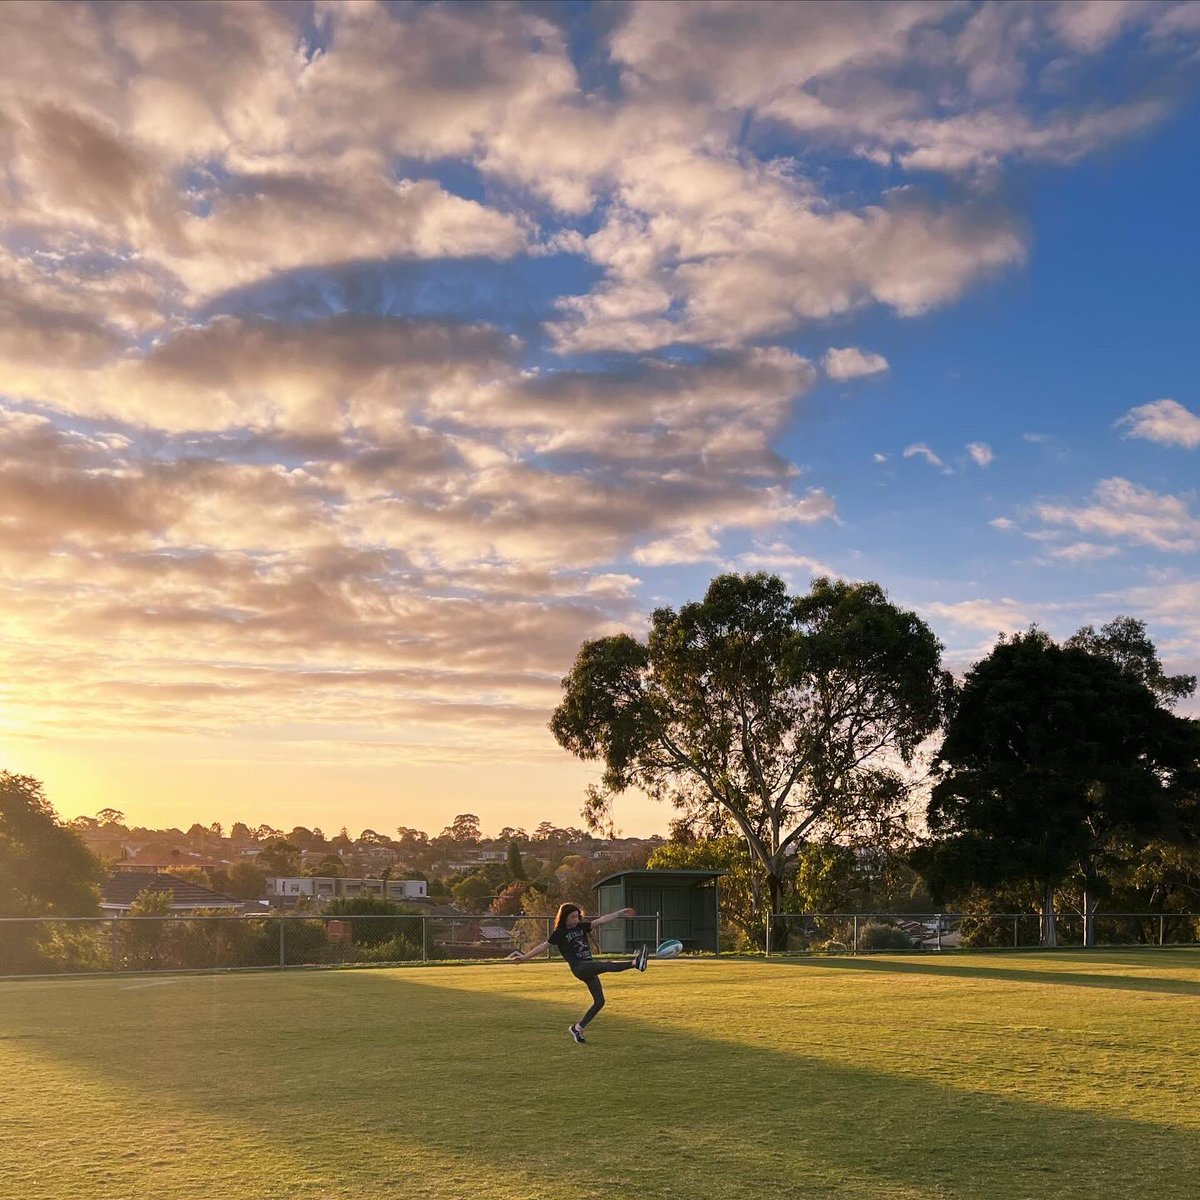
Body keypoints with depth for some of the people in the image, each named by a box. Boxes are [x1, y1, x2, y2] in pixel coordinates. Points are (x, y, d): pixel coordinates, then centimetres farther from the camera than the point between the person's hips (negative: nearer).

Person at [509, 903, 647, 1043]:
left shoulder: (581, 926, 15)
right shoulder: (559, 933, 0)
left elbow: (601, 920, 12)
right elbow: (543, 946, -1)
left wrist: (620, 913, 7)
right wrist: (525, 957, -7)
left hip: (590, 969, 7)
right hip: (579, 968, -7)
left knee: (599, 1001, 2)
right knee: (606, 966, -30)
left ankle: (577, 1028, 12)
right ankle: (634, 963, -53)